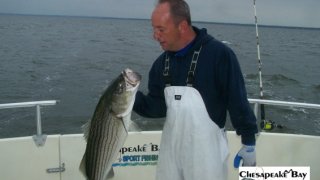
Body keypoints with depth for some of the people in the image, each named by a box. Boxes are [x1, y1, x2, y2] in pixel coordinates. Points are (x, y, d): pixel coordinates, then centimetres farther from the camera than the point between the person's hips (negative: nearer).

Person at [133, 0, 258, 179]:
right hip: (171, 147, 6)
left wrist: (249, 144, -9)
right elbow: (158, 106, 4)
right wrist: (132, 97, -13)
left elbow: (238, 101, -14)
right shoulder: (161, 63, 2)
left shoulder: (219, 54, -18)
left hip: (207, 151, -6)